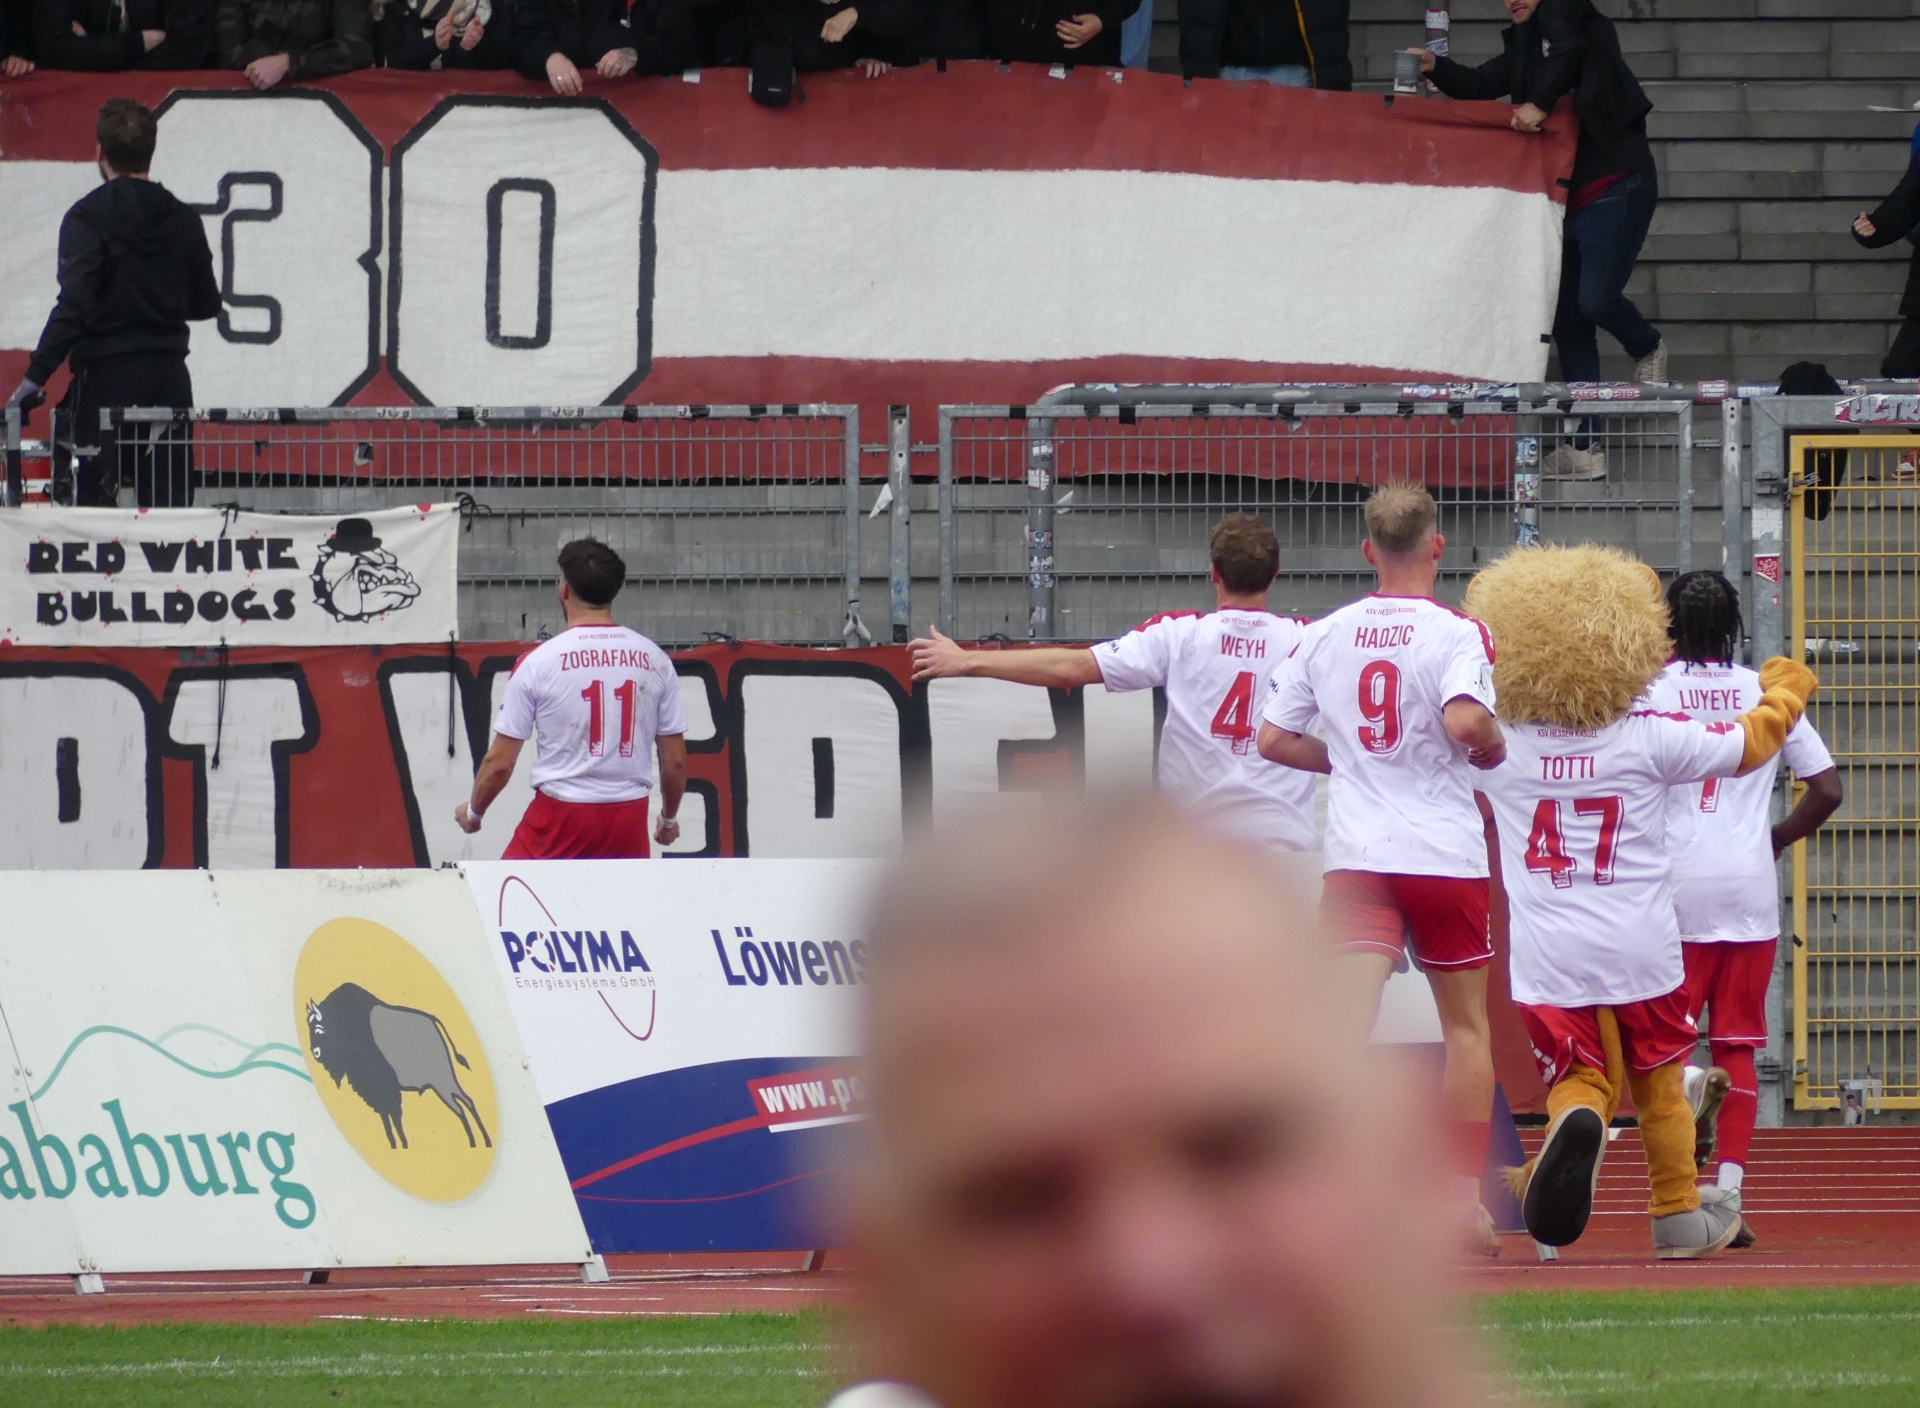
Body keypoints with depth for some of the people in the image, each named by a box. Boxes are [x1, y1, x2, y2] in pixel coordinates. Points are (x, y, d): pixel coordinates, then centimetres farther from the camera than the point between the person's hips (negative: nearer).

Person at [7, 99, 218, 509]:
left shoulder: (89, 217, -10)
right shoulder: (183, 220, 7)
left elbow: (74, 305, -19)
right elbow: (206, 303, 14)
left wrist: (36, 376, -18)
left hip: (107, 376, -5)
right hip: (170, 378, 5)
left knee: (95, 500, -3)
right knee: (170, 505, 9)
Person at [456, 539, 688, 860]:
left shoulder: (539, 662, -6)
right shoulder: (655, 661, 2)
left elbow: (500, 763, -2)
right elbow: (675, 761, 7)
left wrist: (473, 811, 16)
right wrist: (669, 818, 25)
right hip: (629, 819, 3)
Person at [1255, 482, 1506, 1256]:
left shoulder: (1323, 635, 7)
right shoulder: (1455, 633, -7)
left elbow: (1271, 739, 8)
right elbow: (1465, 722, -23)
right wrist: (1494, 750, -1)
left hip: (1356, 855, 2)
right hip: (1446, 853, -2)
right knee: (1465, 1023, 12)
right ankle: (1465, 1199, 13)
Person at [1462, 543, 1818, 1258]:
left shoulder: (1496, 746, -4)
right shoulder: (1650, 738, -7)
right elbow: (1749, 743, 7)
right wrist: (1784, 691, 27)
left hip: (1545, 956, 0)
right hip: (1640, 945, 0)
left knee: (1580, 1079, 6)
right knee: (1659, 1081, 19)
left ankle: (1575, 1122, -30)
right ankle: (1679, 1216, 27)